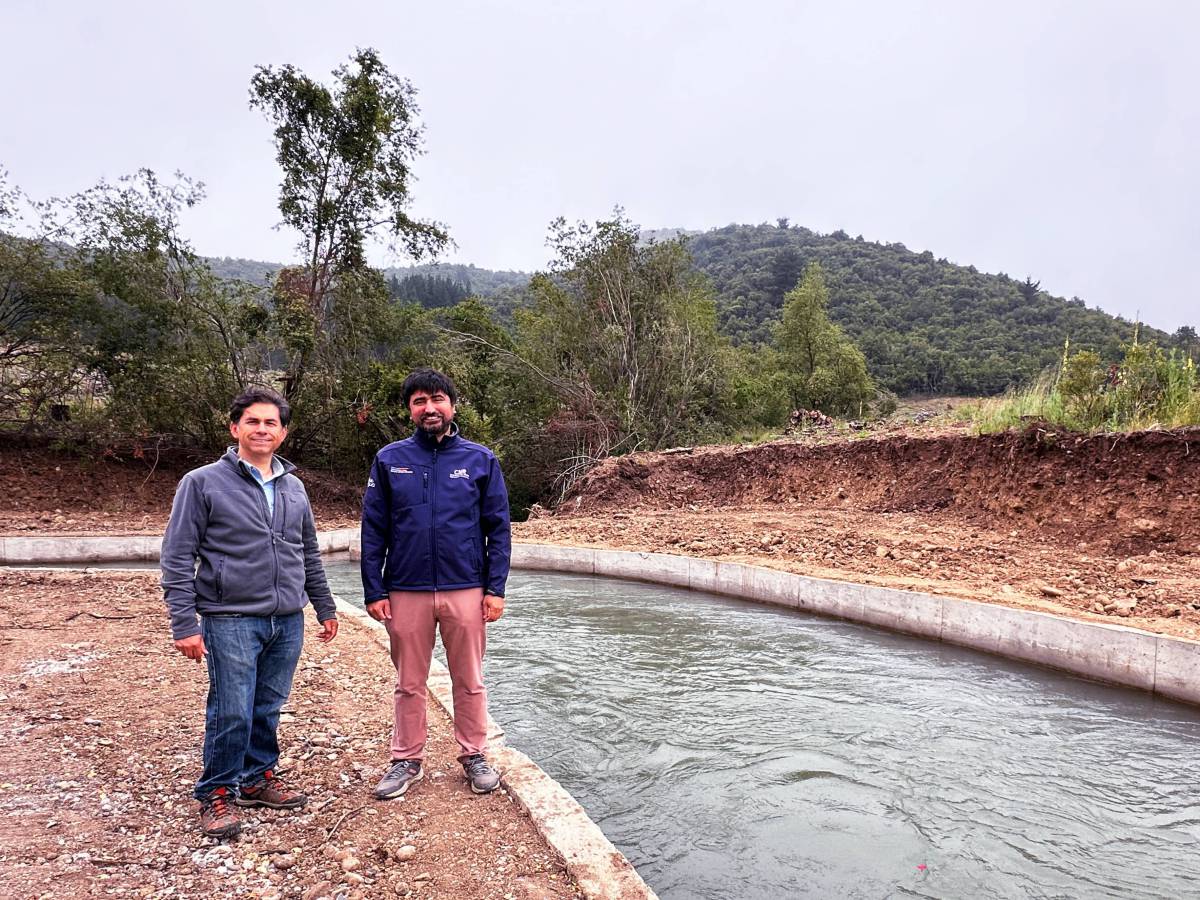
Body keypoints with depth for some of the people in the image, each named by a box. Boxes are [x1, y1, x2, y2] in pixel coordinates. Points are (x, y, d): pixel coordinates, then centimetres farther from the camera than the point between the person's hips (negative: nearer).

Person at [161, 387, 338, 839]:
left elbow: (309, 555, 19)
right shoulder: (202, 483, -4)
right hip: (231, 620, -4)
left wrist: (325, 607, 20)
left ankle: (257, 777, 32)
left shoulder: (294, 488, 12)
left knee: (268, 709, 13)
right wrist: (184, 624, -11)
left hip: (288, 622, 5)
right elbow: (177, 558, -5)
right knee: (231, 713, -1)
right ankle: (216, 793, 19)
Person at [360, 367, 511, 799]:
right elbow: (373, 532, 2)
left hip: (466, 591, 0)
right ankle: (407, 760, 31)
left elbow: (498, 529, 1)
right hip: (406, 592, 1)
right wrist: (374, 592, -3)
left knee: (469, 682, 11)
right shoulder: (389, 460, 2)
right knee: (409, 684, 14)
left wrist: (495, 588, -5)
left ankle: (474, 756, 29)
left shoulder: (481, 460, 0)